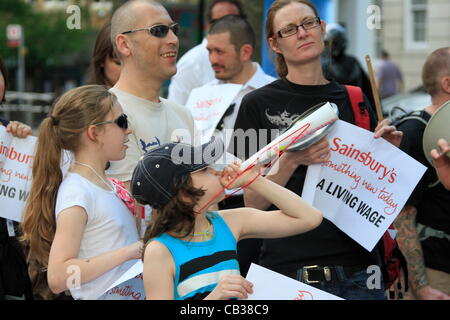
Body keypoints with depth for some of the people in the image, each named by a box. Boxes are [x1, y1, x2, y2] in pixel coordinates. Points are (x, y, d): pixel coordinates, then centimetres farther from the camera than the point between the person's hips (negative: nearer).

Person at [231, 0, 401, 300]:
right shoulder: (259, 104, -2)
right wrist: (290, 161, -20)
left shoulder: (354, 99, 9)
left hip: (359, 266, 3)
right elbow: (253, 202, -5)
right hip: (292, 268, -3)